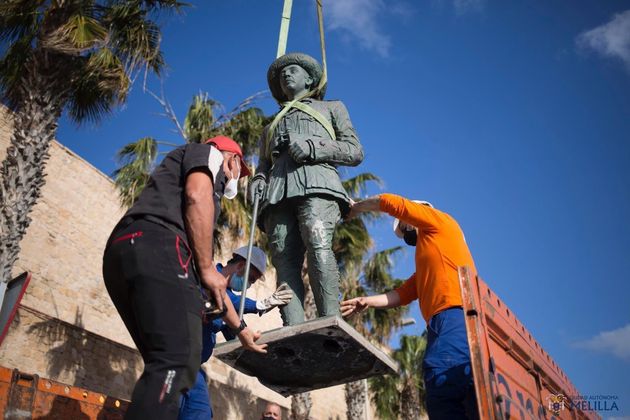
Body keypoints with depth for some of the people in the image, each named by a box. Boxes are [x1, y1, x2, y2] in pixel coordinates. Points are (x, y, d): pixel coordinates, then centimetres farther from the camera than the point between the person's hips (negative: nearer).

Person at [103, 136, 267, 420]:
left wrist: (239, 327, 41)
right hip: (156, 248, -9)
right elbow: (197, 197, -6)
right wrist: (207, 268, -3)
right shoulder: (208, 153, 19)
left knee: (165, 366, 7)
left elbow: (213, 282, 38)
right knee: (178, 364, -19)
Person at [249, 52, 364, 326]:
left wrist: (312, 147, -2)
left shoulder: (331, 108, 31)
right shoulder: (271, 126, 41)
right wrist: (257, 181, 4)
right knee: (284, 259, -19)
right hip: (278, 192, 3)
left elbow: (355, 152, 16)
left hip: (316, 182, -3)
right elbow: (263, 166, 30)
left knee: (318, 243, -31)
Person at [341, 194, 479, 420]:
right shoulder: (425, 265, 36)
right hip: (443, 323, 9)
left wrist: (355, 207, 24)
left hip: (457, 317, -9)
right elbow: (402, 294, 24)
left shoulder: (441, 223, 14)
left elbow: (390, 202, 11)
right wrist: (368, 301, 11)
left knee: (443, 378, -26)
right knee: (443, 398, -1)